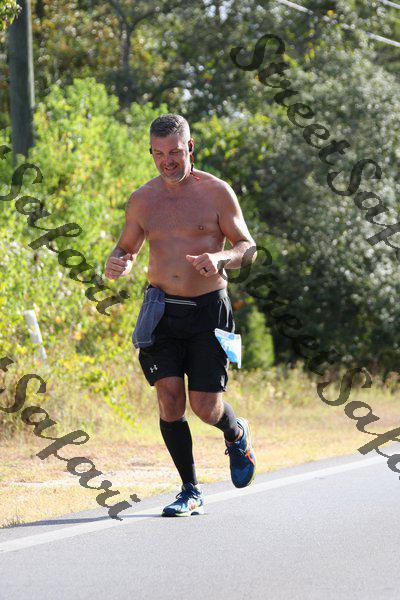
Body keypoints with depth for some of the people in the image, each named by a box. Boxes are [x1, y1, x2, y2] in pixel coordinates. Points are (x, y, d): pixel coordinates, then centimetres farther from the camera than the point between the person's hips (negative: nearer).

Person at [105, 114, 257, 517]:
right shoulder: (141, 200, 5)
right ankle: (190, 491, 2)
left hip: (209, 308, -2)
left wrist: (219, 260, -23)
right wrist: (116, 265, -7)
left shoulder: (216, 193, -4)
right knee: (169, 397, -10)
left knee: (205, 407, -6)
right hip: (162, 309, 3)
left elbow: (248, 249, -1)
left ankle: (236, 433, 31)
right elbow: (127, 248, 17)